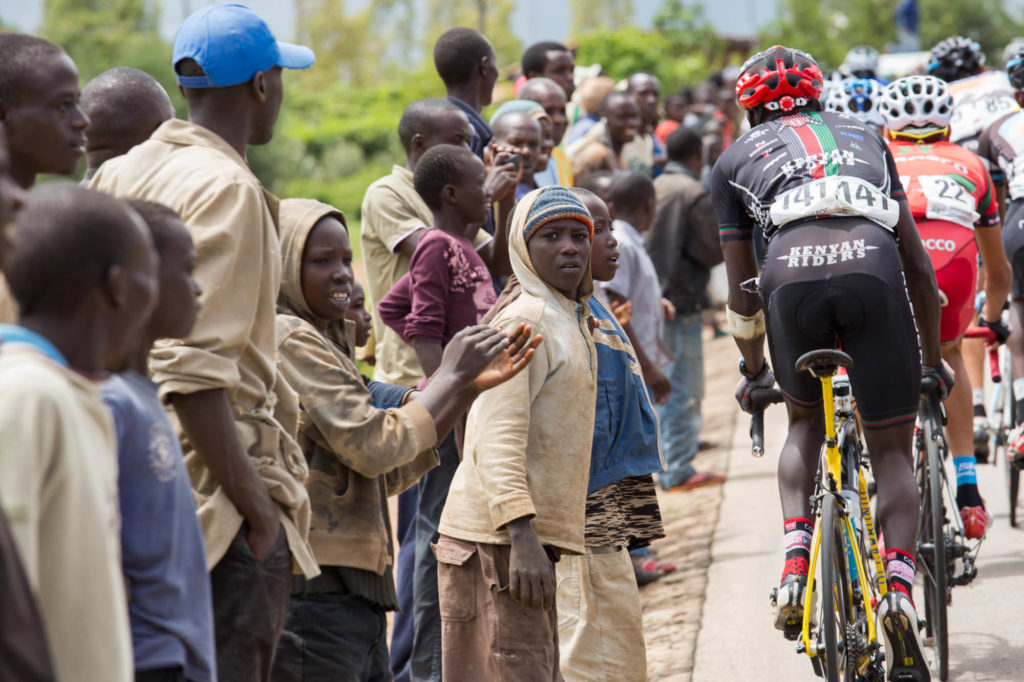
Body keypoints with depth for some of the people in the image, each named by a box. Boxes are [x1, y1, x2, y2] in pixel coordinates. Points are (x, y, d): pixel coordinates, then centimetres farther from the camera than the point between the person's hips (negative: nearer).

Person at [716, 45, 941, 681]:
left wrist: (754, 373, 43)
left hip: (793, 274, 0)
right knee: (892, 449, 10)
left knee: (806, 423, 26)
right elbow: (916, 258, 32)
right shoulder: (864, 135, 33)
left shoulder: (736, 158, 29)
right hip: (873, 271, 0)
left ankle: (796, 562, 9)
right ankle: (900, 585, -10)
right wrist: (933, 360, 39)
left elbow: (743, 288, 28)